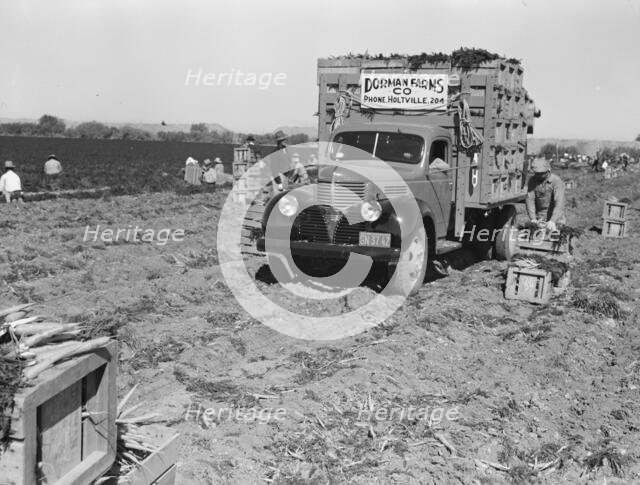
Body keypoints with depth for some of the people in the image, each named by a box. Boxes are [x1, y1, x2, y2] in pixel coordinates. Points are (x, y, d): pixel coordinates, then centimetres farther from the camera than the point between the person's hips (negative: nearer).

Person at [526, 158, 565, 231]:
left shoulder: (557, 181, -18)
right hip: (539, 218, 3)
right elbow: (530, 199, -9)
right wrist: (533, 219, -21)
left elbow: (559, 203, -27)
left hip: (555, 217, -3)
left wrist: (553, 221, -39)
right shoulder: (532, 181, -4)